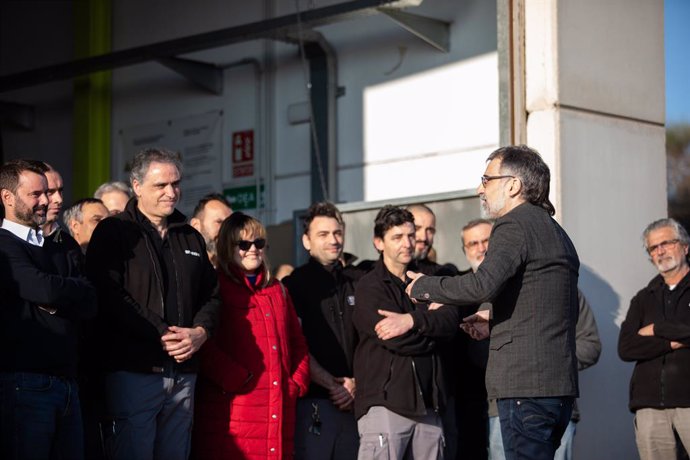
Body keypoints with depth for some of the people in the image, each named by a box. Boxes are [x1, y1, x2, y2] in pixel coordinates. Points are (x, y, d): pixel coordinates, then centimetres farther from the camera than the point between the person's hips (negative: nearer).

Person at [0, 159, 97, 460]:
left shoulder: (60, 252, 20)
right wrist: (72, 290, 1)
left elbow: (89, 303, 6)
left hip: (67, 382, 7)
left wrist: (54, 299, -10)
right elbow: (45, 288, -18)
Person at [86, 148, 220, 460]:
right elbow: (110, 296, -12)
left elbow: (211, 294, 19)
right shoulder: (114, 232, 0)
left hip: (183, 373, 6)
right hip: (133, 371, -6)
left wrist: (200, 332, -2)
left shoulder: (190, 238, 19)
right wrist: (162, 336, -15)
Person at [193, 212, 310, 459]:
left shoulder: (277, 290, 23)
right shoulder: (216, 289, 1)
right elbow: (205, 346, -12)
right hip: (232, 409, -6)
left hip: (280, 410, 6)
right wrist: (239, 381, -15)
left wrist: (297, 382, 10)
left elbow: (297, 342, 25)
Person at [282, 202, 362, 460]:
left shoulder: (358, 283, 14)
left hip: (353, 400, 4)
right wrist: (333, 385, -7)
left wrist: (356, 384, -1)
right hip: (313, 402, -3)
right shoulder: (295, 284, 3)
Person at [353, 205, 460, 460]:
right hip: (384, 403, -5)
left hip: (426, 404, 5)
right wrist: (428, 314, 3)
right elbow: (396, 340, -12)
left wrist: (412, 320, -15)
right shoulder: (369, 286, 1)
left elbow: (451, 322, 0)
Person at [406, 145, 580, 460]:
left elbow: (483, 285, -24)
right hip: (559, 386, 10)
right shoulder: (555, 231, 22)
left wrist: (423, 287, -8)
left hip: (526, 387, -10)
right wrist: (496, 320, 28)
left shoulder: (515, 224, -8)